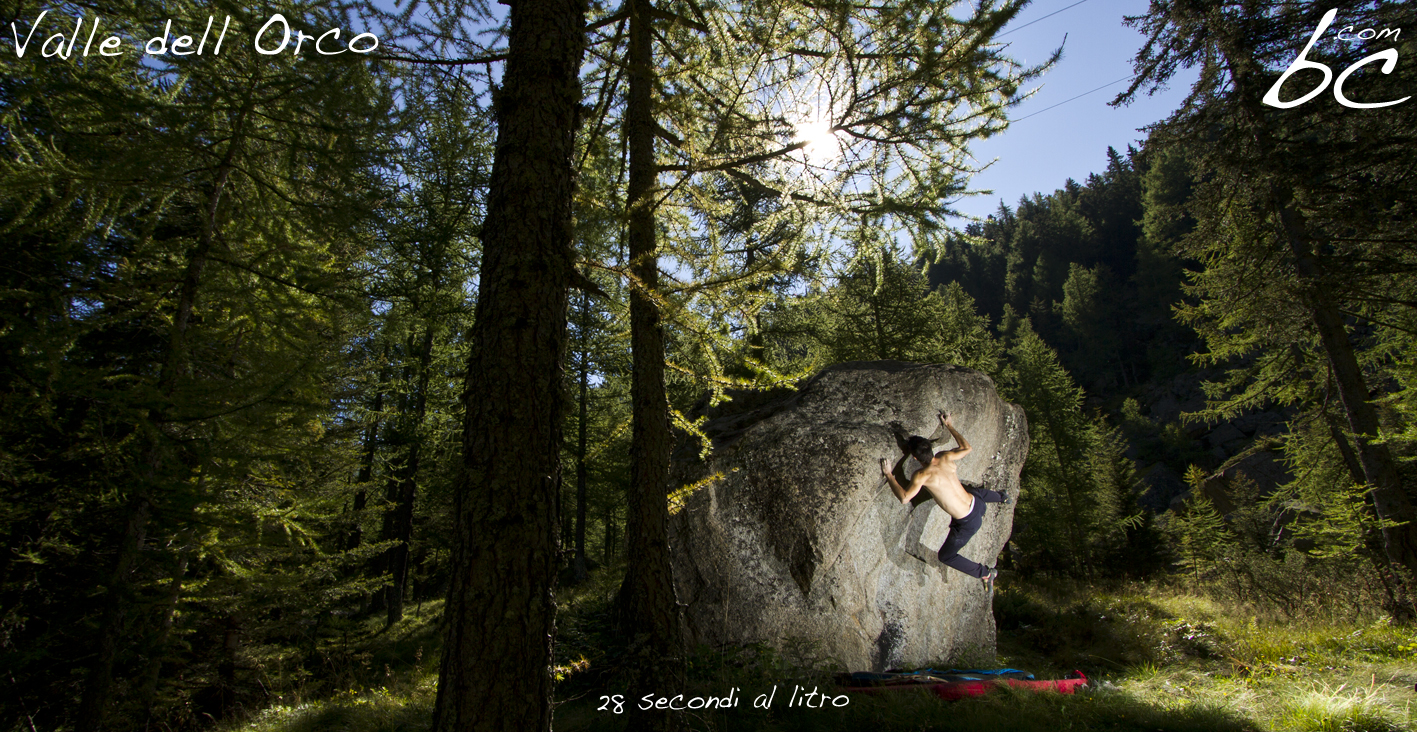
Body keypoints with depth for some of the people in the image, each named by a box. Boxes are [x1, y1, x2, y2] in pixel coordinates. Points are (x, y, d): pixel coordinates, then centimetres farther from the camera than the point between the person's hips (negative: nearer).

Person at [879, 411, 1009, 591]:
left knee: (945, 556, 13)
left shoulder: (922, 475, -26)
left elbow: (904, 497, -34)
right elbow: (966, 448, 9)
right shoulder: (945, 458, -9)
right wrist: (950, 426, 18)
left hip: (967, 523, -7)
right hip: (975, 502, 7)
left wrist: (889, 475, -23)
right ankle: (1003, 497, 75)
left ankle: (986, 573, 19)